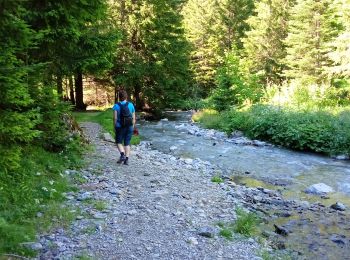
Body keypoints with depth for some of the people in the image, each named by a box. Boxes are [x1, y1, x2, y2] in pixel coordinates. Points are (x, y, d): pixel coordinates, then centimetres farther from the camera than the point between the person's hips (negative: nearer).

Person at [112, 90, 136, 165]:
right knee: (127, 143, 9)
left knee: (119, 142, 13)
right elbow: (133, 118, 1)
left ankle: (122, 154, -10)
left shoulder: (116, 106, -7)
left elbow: (115, 118, -12)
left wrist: (115, 126, 0)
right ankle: (127, 159, 4)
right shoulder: (131, 105, 1)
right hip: (129, 127, 2)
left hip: (120, 127, -2)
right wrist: (132, 127, 10)